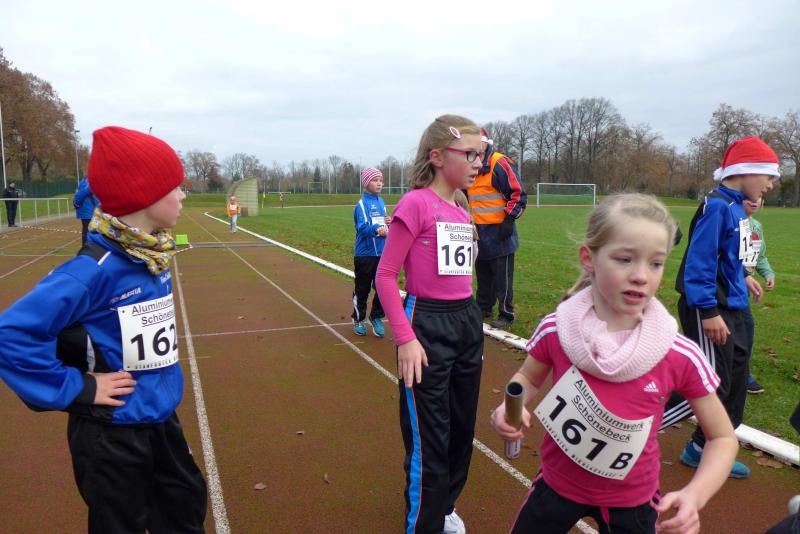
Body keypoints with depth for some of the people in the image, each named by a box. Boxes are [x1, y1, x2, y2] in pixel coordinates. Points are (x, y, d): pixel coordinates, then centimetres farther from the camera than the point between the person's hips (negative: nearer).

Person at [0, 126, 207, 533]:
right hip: (111, 433, -7)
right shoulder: (96, 269, -26)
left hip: (160, 417, 7)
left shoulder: (153, 256, -1)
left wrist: (163, 376, 10)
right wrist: (78, 389, -22)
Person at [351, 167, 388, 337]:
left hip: (382, 253, 6)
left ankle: (376, 317, 26)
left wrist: (388, 223, -5)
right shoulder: (362, 204, -11)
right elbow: (362, 227, -24)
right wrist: (376, 229, -43)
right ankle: (358, 320, 25)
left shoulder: (381, 202, 10)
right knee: (362, 290, 7)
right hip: (365, 254, -5)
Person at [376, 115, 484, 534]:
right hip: (427, 325, -7)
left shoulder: (462, 213, 10)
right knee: (430, 438, 4)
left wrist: (471, 327, 16)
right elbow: (385, 276, -13)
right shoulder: (416, 203, -12)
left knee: (462, 428, 19)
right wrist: (405, 339, -17)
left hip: (468, 322, 8)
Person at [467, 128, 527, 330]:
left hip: (499, 232, -8)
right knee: (482, 273, 17)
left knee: (502, 275, 0)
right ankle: (484, 309, 31)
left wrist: (509, 220, -17)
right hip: (480, 231, 8)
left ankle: (506, 315, 10)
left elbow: (518, 193, -14)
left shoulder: (500, 163, -12)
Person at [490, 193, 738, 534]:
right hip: (556, 483, 1)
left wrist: (694, 495, -22)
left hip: (631, 502, 0)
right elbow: (528, 378, 1)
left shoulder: (681, 356, -21)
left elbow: (723, 437, -6)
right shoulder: (555, 330, -19)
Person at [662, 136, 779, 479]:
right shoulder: (718, 206, -18)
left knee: (735, 384, 15)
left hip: (731, 309, 10)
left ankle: (702, 449, 27)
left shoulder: (736, 207, 11)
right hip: (711, 310, -10)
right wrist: (709, 312, -24)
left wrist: (742, 277, 23)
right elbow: (700, 261, -23)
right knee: (712, 387, -7)